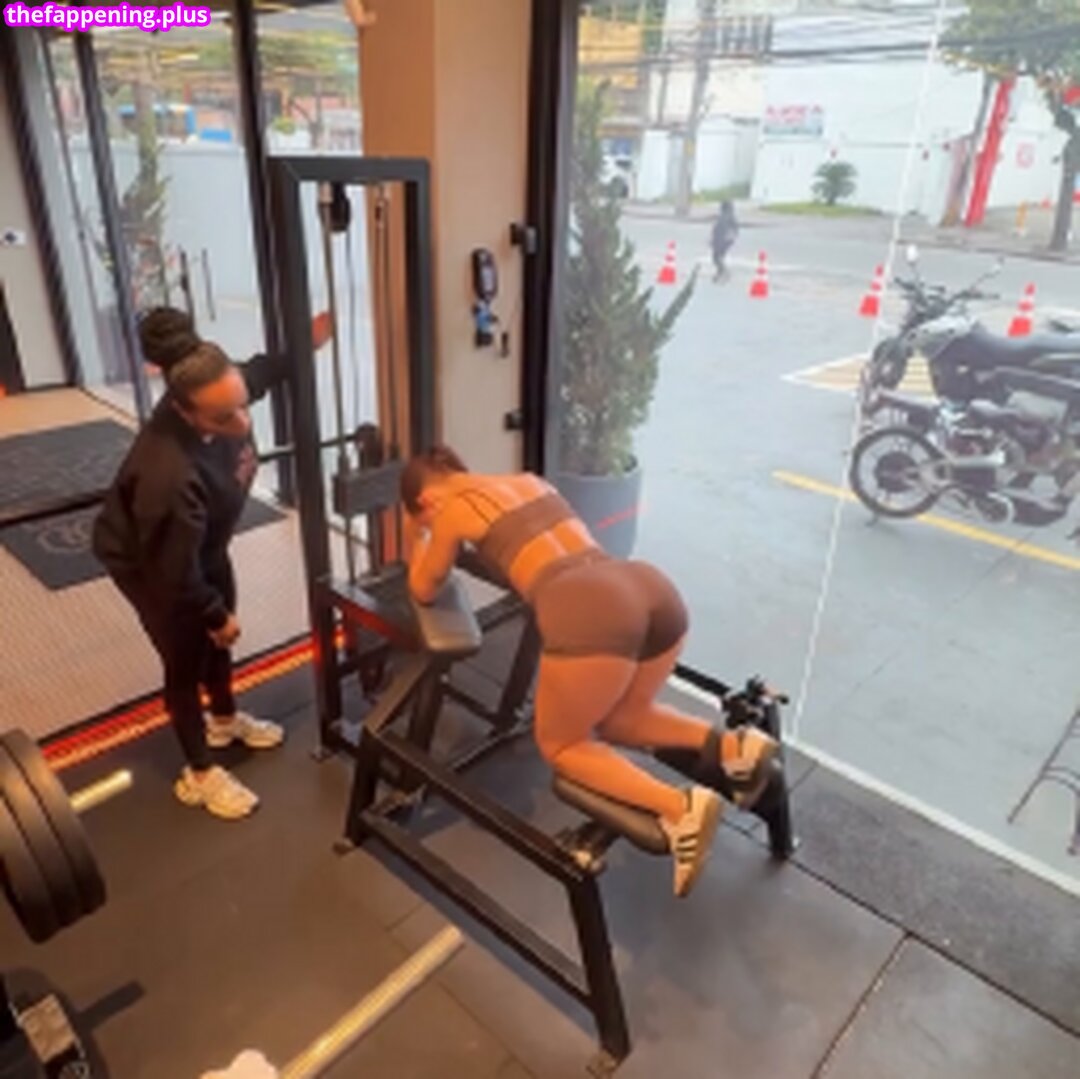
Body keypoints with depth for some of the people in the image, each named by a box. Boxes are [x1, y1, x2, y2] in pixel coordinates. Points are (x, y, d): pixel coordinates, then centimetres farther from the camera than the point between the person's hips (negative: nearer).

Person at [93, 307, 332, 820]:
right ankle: (199, 773, 34)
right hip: (146, 560, -7)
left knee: (219, 636, 25)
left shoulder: (219, 393, -26)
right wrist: (216, 615, -16)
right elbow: (174, 572, -31)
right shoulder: (170, 475, -46)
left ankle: (225, 719, 54)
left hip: (202, 543, 8)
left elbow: (256, 372, 3)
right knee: (187, 657, 10)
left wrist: (303, 348, 3)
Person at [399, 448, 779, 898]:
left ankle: (678, 807, -5)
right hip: (655, 589, 8)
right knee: (613, 722, 31)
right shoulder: (529, 480, 32)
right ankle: (730, 745, 10)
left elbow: (424, 591, 30)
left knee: (560, 745, 18)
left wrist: (415, 532, 45)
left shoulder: (453, 509, 14)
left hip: (587, 614, -7)